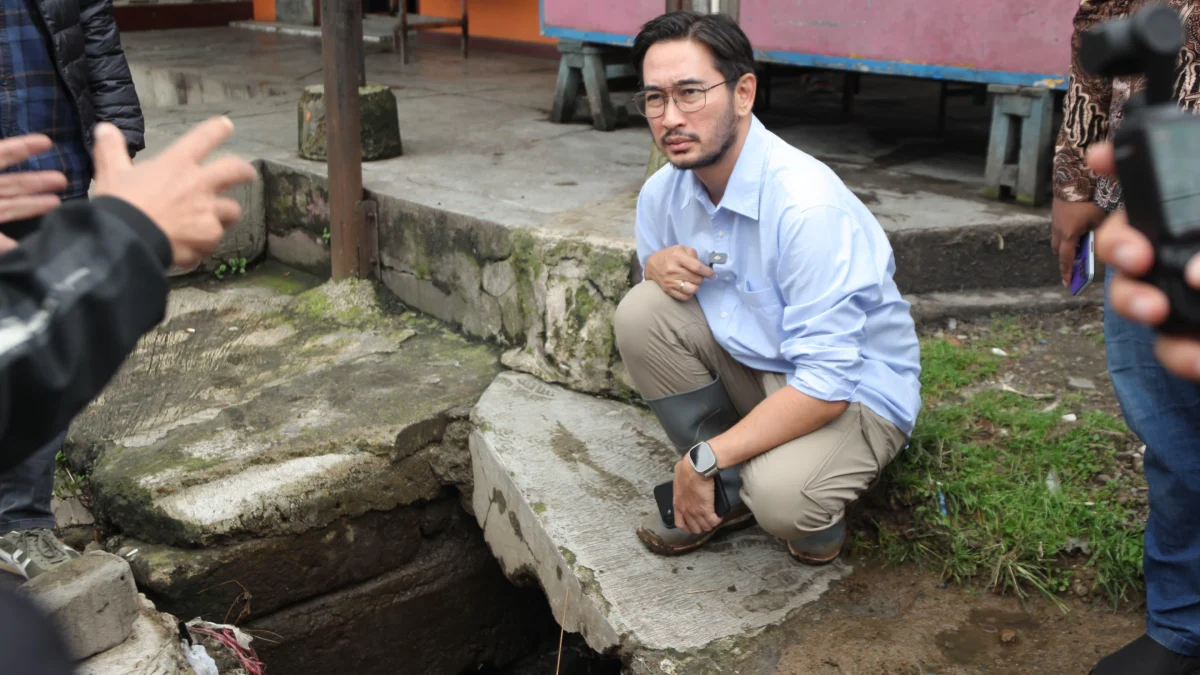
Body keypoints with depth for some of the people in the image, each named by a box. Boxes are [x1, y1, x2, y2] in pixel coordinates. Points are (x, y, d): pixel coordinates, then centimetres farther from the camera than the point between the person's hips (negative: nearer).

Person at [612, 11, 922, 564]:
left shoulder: (808, 205, -31)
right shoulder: (663, 192, -8)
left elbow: (826, 384, -32)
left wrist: (704, 458, -27)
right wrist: (660, 265, -15)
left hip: (853, 390, -7)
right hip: (754, 364, 7)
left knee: (781, 497, -35)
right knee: (641, 313, -15)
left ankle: (815, 511, 5)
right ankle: (730, 495, -1)